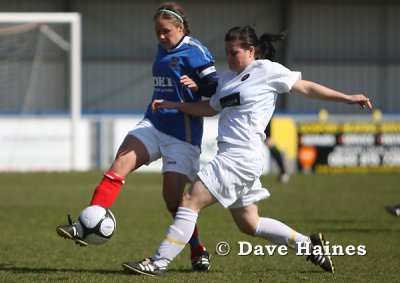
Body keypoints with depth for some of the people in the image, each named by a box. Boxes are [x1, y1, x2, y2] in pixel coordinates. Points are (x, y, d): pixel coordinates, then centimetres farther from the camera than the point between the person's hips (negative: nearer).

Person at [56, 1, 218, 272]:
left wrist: (197, 86, -33)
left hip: (182, 133, -6)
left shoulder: (194, 51, -8)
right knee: (120, 164, -18)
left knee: (173, 199, -7)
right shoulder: (163, 49, 15)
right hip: (154, 124, 7)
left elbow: (215, 87, -14)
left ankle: (199, 253, 16)